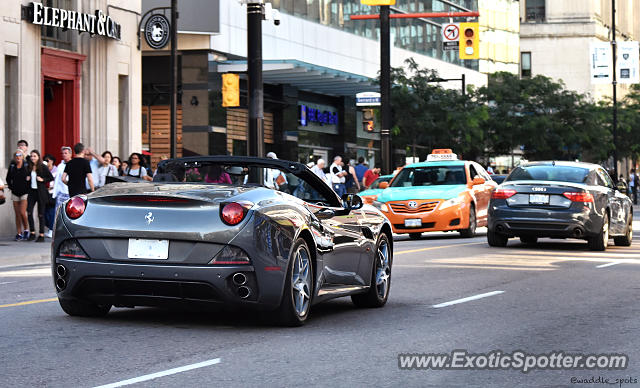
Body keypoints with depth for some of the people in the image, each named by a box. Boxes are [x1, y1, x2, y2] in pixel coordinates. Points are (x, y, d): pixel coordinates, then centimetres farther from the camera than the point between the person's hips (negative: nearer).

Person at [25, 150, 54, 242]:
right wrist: (27, 179, 3)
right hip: (31, 191, 4)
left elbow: (51, 178, -2)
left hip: (41, 192, -4)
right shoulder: (29, 167, 10)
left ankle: (41, 235, 5)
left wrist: (42, 180, -14)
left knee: (41, 214, 0)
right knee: (29, 211, -9)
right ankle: (32, 233, 2)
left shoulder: (43, 167, -4)